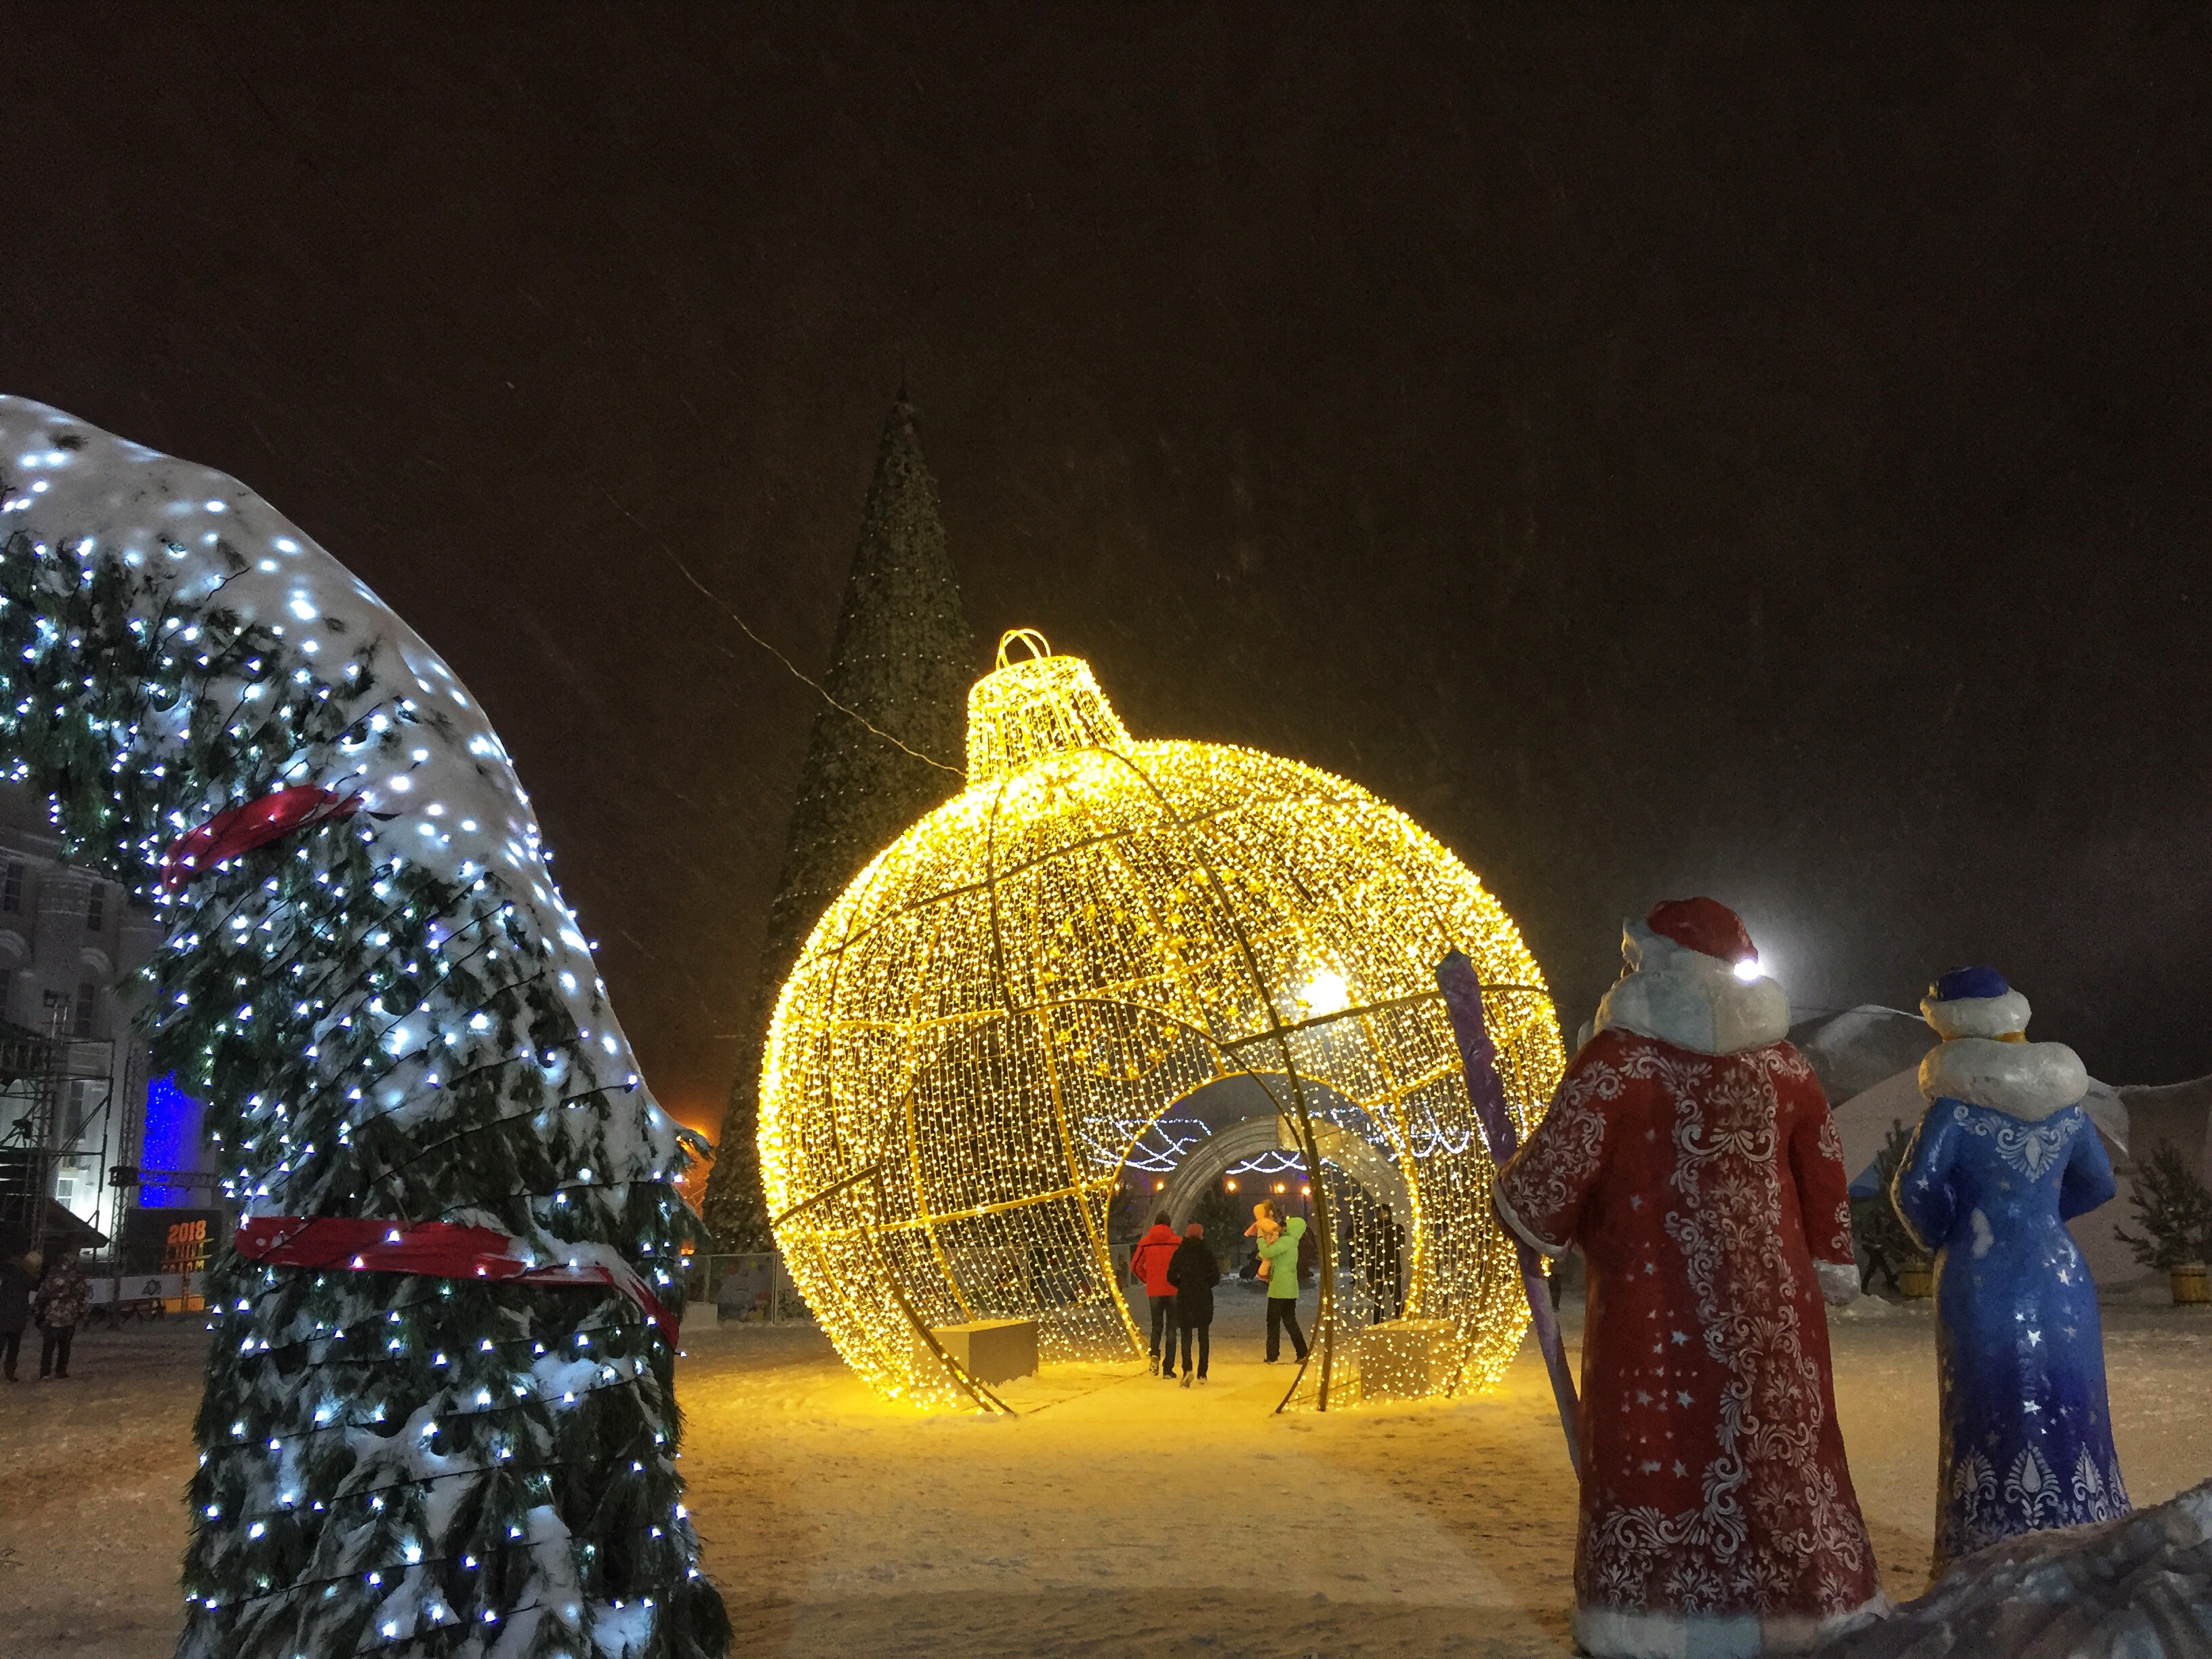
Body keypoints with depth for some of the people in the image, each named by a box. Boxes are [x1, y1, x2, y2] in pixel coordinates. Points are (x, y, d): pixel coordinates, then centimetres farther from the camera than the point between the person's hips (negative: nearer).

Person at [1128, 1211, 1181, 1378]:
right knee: (1171, 1327, 6)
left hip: (1154, 1291, 1)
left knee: (1157, 1325, 16)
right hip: (1173, 1291, -1)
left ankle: (1155, 1354, -12)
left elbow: (1135, 1266, 1)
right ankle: (1168, 1369, 3)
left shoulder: (1145, 1243, 0)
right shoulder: (1177, 1242, -4)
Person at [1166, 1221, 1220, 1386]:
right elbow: (1215, 1277, -5)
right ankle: (1202, 1373, 11)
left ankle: (1187, 1369, -16)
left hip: (1185, 1298, 0)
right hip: (1204, 1298, 0)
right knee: (1204, 1335, 11)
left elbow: (1171, 1277, -3)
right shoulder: (1207, 1251, -3)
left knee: (1186, 1335, 5)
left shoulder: (1180, 1252, -1)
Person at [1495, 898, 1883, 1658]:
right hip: (1768, 1307, 5)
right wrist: (1832, 1268, 23)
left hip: (1654, 1314, -4)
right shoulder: (1780, 1062, 5)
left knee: (1649, 1460, 5)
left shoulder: (1620, 1058, -12)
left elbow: (1552, 1174, -14)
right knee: (1779, 1457, 13)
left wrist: (1524, 1213, 6)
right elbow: (1825, 1181, 11)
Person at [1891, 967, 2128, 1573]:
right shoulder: (2064, 1097, 6)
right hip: (2059, 1271, 5)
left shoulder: (1957, 1102, -12)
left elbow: (1915, 1185, -19)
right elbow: (2098, 1182, 19)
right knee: (2069, 1407, 12)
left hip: (1981, 1279, -4)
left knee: (1992, 1412, 3)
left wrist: (1937, 1237, 0)